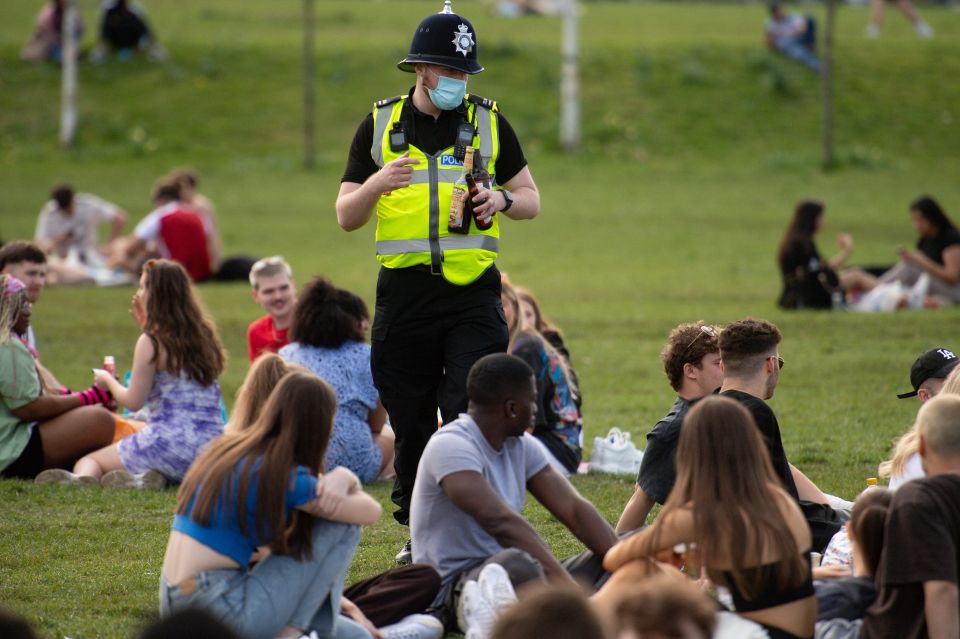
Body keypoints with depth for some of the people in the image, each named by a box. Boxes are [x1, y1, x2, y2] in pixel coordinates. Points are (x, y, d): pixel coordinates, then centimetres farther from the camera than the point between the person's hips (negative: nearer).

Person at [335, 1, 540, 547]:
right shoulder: (379, 126, 8)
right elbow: (346, 217, 7)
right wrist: (377, 184, -15)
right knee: (412, 424, 6)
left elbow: (532, 200, 14)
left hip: (473, 292, -1)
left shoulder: (489, 123, 9)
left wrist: (503, 199, -9)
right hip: (404, 293, 1)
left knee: (472, 416, -12)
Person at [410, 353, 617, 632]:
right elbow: (500, 521, -30)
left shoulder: (521, 447, 11)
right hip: (454, 586, -9)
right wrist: (564, 580, -39)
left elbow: (574, 509, 4)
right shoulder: (451, 446, -17)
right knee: (516, 564, -40)